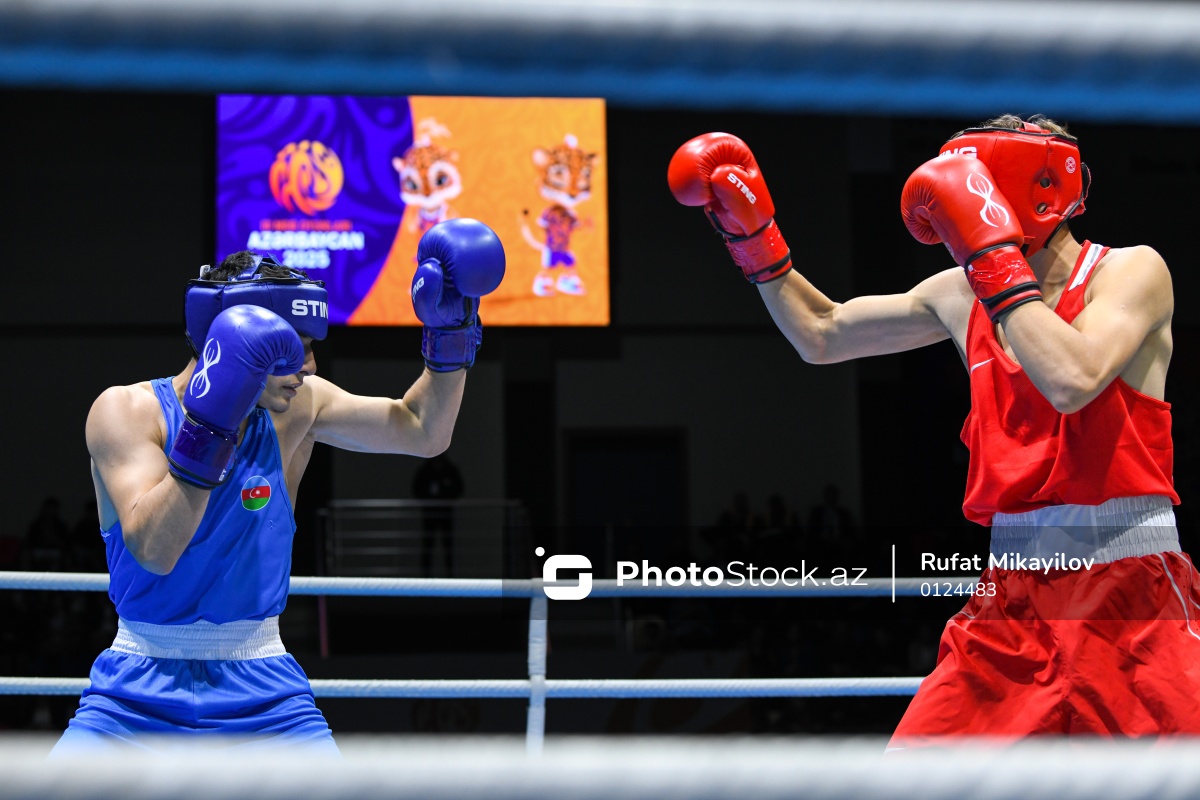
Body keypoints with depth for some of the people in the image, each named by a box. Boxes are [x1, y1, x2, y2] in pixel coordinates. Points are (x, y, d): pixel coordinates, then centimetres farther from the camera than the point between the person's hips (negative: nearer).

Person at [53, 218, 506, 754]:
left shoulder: (296, 409, -2)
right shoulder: (127, 411, -11)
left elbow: (424, 432, 5)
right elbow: (152, 550, -25)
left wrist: (451, 326, -7)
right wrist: (211, 426, -33)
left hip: (261, 689, 3)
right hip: (136, 694, -2)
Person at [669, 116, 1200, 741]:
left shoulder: (1130, 270, -5)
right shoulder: (962, 296, 10)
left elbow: (1072, 380, -25)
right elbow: (820, 337, 22)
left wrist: (990, 256, -18)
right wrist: (753, 235, 13)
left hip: (1129, 595, -4)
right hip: (1010, 596, 5)